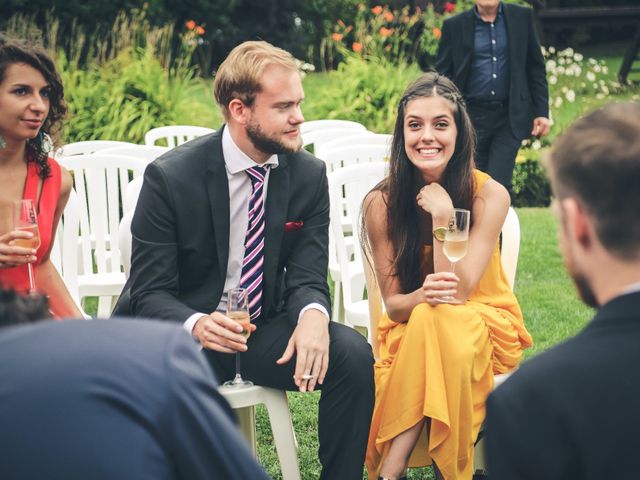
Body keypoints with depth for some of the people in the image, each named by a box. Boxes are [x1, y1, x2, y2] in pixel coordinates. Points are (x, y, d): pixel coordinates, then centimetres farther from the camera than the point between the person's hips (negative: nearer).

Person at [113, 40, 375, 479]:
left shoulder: (310, 175, -2)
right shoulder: (170, 177, -13)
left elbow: (307, 277, -3)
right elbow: (150, 293, -12)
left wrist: (313, 315, -29)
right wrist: (196, 326, -35)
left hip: (265, 331, 4)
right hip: (185, 330, -3)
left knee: (353, 353, -23)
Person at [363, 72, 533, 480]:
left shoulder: (488, 195, -14)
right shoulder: (381, 202, -9)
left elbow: (458, 292, -18)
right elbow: (393, 304, -7)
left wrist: (442, 217, -27)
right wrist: (421, 296, -31)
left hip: (484, 323, -1)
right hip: (410, 328, 1)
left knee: (437, 322, -35)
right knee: (426, 314, -35)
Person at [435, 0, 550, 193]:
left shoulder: (522, 17, 4)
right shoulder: (455, 26, 1)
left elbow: (536, 68, 6)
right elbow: (442, 75, 2)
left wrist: (541, 112, 0)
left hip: (510, 117, 0)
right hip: (472, 117, 1)